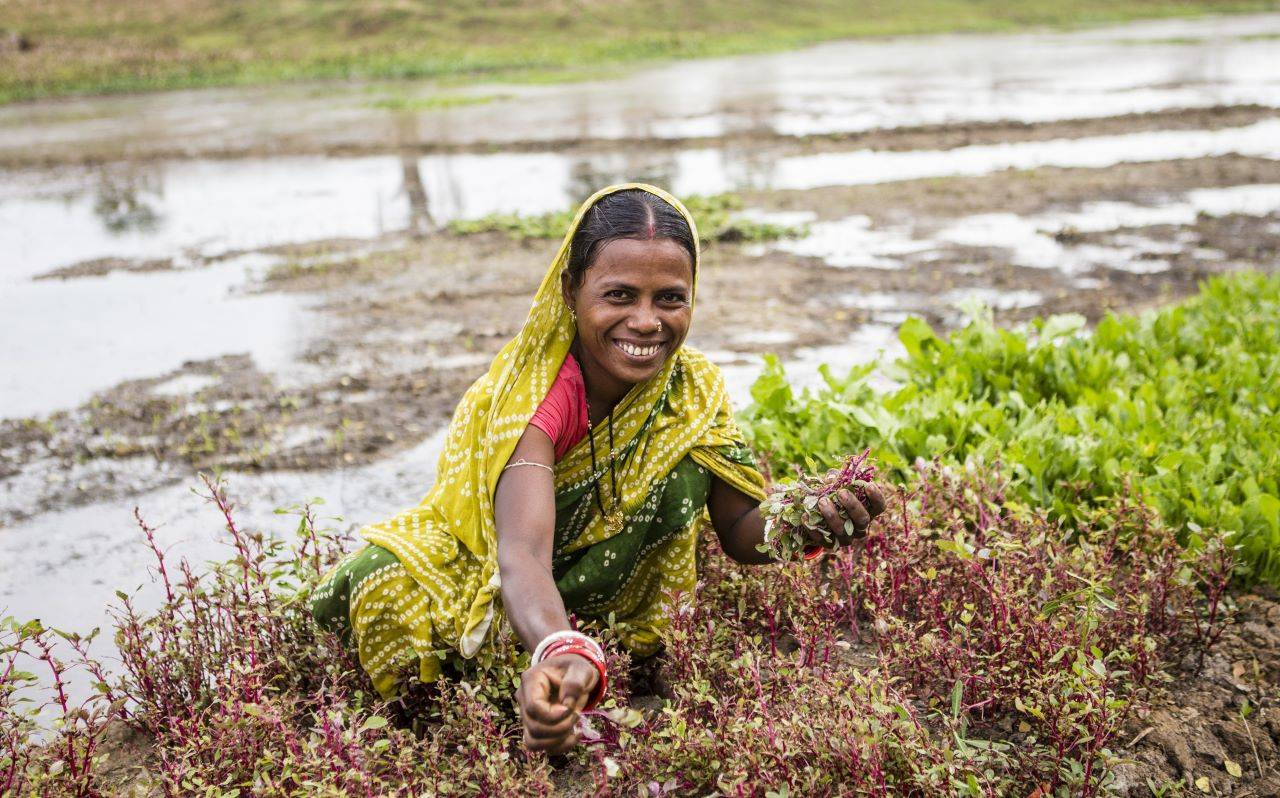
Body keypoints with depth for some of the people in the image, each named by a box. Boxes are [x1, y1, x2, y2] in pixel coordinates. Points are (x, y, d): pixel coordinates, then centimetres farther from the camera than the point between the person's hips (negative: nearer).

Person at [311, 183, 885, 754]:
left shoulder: (692, 391, -15)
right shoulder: (531, 397, -30)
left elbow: (740, 529, -11)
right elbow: (523, 555, -44)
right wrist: (563, 653, -66)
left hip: (601, 600, 3)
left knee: (687, 466, -21)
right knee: (381, 582, -33)